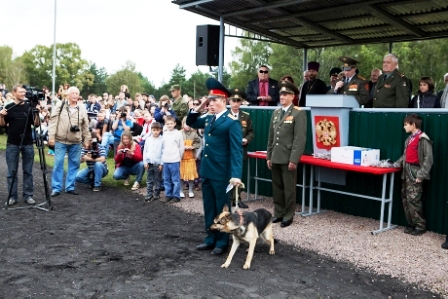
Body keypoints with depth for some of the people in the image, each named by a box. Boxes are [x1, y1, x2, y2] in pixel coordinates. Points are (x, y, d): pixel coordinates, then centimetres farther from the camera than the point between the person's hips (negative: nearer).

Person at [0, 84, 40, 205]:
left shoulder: (29, 107, 3)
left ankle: (28, 195, 13)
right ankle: (12, 196, 12)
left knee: (28, 171, 6)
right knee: (12, 172, 4)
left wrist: (37, 114, -15)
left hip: (28, 143, 1)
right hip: (12, 144, -1)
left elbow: (36, 124, 1)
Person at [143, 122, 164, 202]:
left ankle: (156, 194, 14)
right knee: (149, 180, 9)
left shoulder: (162, 140, -5)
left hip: (158, 163, -3)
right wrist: (145, 162, 3)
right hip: (149, 163, 3)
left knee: (157, 180, 6)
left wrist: (161, 163, -8)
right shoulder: (148, 139, 6)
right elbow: (145, 151, 8)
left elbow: (163, 152, -5)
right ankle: (149, 194, 16)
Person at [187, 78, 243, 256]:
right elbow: (190, 123, 25)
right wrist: (198, 108, 7)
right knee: (209, 208, 16)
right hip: (206, 171, 8)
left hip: (222, 173, -7)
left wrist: (236, 175, -26)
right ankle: (211, 239, 28)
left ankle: (222, 242, 19)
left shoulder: (232, 122, -13)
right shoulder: (208, 119, 9)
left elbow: (236, 150, -18)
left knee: (222, 208, 6)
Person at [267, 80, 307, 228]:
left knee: (289, 188, 3)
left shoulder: (299, 113, -6)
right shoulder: (276, 112, 14)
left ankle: (288, 216, 14)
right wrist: (269, 156, 12)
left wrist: (294, 159, -18)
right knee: (277, 187, 12)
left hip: (288, 158, -6)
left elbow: (300, 138, -13)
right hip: (275, 157, 6)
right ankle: (278, 213, 23)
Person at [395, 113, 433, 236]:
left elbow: (428, 159, -14)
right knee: (405, 198, 9)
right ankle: (411, 224, 19)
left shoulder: (423, 139, -12)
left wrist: (421, 175, -17)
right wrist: (396, 164, 8)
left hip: (415, 173, -9)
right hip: (407, 172, 9)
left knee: (413, 199, -9)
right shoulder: (409, 139, 14)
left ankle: (420, 226, 4)